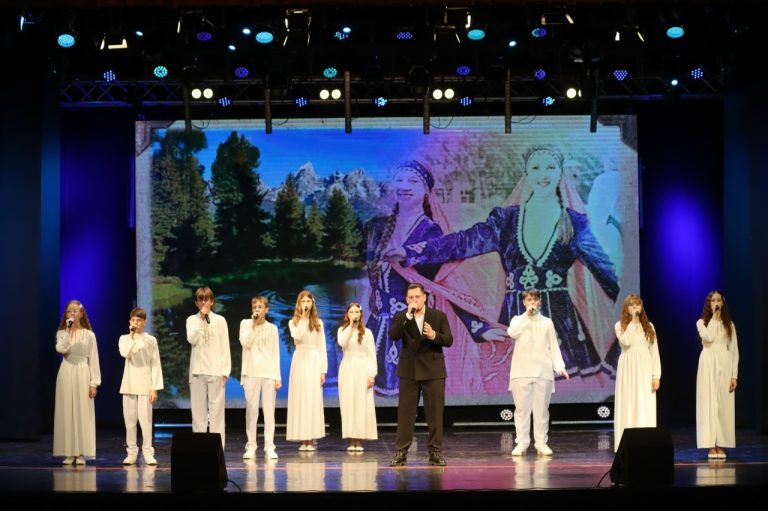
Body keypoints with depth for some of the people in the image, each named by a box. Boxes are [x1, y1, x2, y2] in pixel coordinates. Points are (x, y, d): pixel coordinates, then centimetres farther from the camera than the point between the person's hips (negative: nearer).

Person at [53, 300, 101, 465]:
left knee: (83, 413, -3)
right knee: (67, 412, -1)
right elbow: (60, 349, -15)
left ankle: (81, 453, 0)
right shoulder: (62, 333, 6)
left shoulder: (89, 335, 4)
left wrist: (94, 383, -5)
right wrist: (69, 331, -17)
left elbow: (93, 359, 2)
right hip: (66, 374, 1)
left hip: (82, 374, -1)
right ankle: (69, 453, 2)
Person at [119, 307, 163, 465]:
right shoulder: (124, 338, 7)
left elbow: (156, 365, 1)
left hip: (145, 383, -2)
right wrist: (132, 336, -17)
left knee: (145, 418, -7)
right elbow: (124, 353, -15)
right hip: (129, 383, 2)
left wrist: (155, 388, -5)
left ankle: (148, 453, -3)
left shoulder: (150, 340, 4)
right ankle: (131, 452, 10)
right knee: (130, 418, 3)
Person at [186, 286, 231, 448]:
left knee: (216, 409, -4)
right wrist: (201, 319, -11)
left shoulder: (220, 320, 5)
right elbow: (192, 339, -8)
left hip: (216, 370, -1)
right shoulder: (192, 320, 9)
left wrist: (225, 370, -2)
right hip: (197, 370, 1)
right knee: (198, 410, 2)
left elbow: (225, 347, 4)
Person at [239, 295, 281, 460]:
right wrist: (254, 325, -10)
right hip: (251, 372, -1)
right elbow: (245, 343, -8)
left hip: (269, 373, 1)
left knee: (269, 411, -2)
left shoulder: (272, 328, 10)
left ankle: (269, 447, -1)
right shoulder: (245, 324, 6)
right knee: (251, 410, -1)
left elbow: (276, 354, 9)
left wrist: (277, 376, 3)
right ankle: (251, 446, 3)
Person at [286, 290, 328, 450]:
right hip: (300, 360, 0)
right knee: (300, 399, -3)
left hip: (314, 361, 0)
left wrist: (323, 370, 2)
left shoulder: (318, 323, 10)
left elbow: (322, 347, 8)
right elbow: (297, 336, -15)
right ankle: (303, 439, 0)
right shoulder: (293, 322, 7)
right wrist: (302, 317, -13)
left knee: (314, 400, -4)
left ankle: (311, 439, -2)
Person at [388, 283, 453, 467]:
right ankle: (401, 451, 3)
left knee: (435, 413, 1)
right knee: (405, 413, 0)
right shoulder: (401, 318, 4)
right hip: (409, 370, 0)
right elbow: (393, 335, -14)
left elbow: (449, 341, -1)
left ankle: (435, 452, 6)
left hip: (433, 370, 0)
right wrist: (408, 316, -20)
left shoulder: (439, 316, 4)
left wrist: (434, 335, -20)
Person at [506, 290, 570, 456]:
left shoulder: (547, 322, 13)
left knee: (541, 408, 0)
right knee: (522, 408, -2)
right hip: (521, 371, -1)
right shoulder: (518, 320, 10)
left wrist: (559, 366, -3)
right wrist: (527, 315, -11)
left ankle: (541, 443, 4)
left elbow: (553, 346, 8)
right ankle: (521, 443, 2)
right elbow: (512, 332, -12)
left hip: (543, 371, 1)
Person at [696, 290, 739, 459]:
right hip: (708, 364, -2)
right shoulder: (702, 323, 7)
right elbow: (708, 337, -16)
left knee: (724, 405, -2)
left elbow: (734, 350, 8)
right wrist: (714, 317, -7)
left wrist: (734, 375, 0)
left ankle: (721, 445, 1)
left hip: (725, 366, 2)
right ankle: (711, 446, -5)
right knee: (709, 403, -6)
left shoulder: (729, 324, 13)